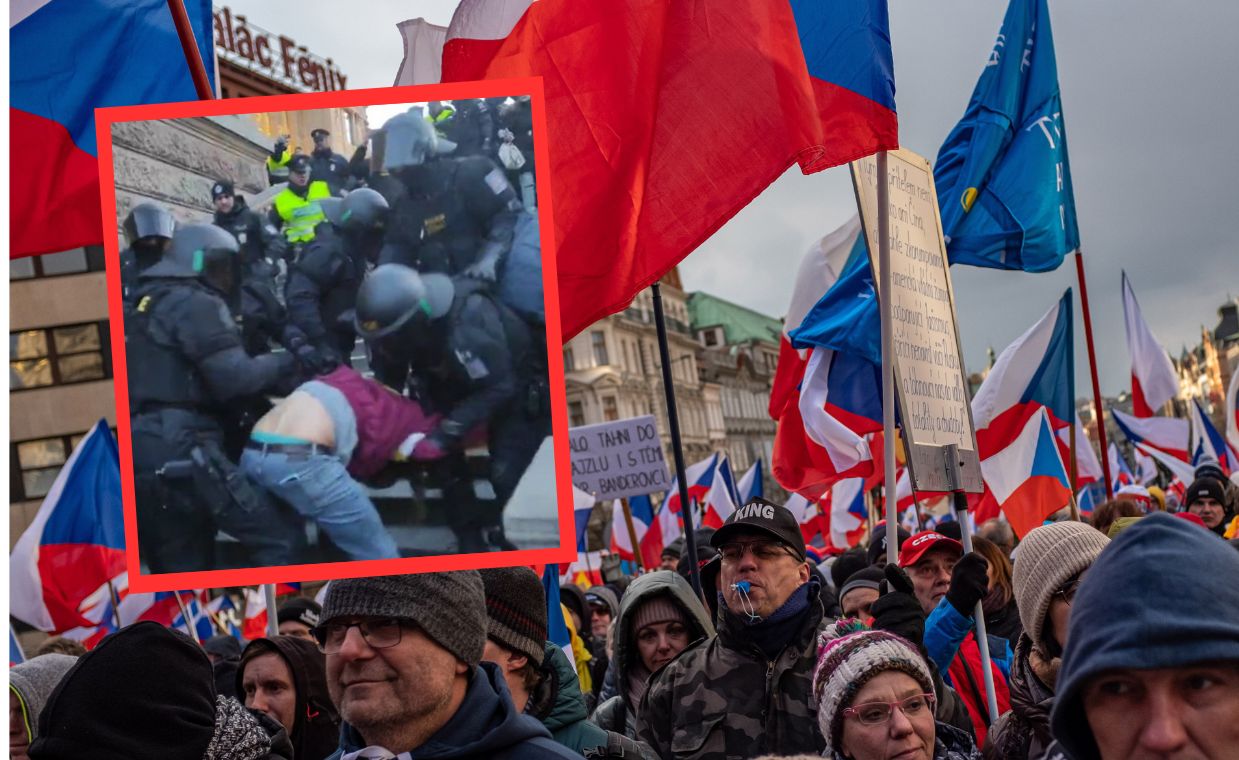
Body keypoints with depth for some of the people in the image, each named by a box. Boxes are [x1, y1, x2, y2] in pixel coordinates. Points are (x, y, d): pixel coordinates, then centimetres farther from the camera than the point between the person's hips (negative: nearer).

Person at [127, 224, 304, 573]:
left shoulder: (146, 305, 24)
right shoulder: (195, 304, -3)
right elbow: (234, 379, -13)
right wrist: (284, 363, 4)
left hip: (141, 456, 9)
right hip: (180, 451, -9)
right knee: (280, 536, -6)